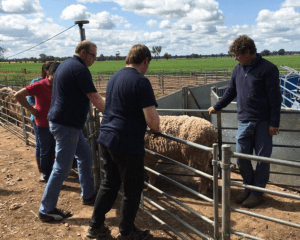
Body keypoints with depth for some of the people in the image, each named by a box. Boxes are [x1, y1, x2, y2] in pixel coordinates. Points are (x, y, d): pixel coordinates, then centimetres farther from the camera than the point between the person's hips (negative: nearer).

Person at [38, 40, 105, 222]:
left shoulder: (65, 64, 14)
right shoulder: (80, 69, -17)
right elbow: (95, 99, -18)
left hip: (65, 122, 10)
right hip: (67, 124, -10)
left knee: (85, 155, 18)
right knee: (62, 167, -2)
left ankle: (88, 195, 29)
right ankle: (46, 210, 10)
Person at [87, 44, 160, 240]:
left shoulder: (114, 77, 12)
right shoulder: (141, 82, -14)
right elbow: (152, 120, -21)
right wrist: (156, 129, 3)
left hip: (106, 138, 8)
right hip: (128, 144, -8)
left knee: (109, 183, 22)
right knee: (132, 190, 10)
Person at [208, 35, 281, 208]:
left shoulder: (268, 69, -10)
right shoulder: (238, 69, 9)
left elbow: (275, 98, -11)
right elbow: (231, 92, 21)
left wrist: (274, 123, -13)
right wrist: (217, 107, 24)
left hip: (263, 123, -5)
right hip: (244, 122, 6)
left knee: (262, 159, 6)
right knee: (242, 158, 8)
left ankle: (257, 192, 21)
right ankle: (249, 188, 27)